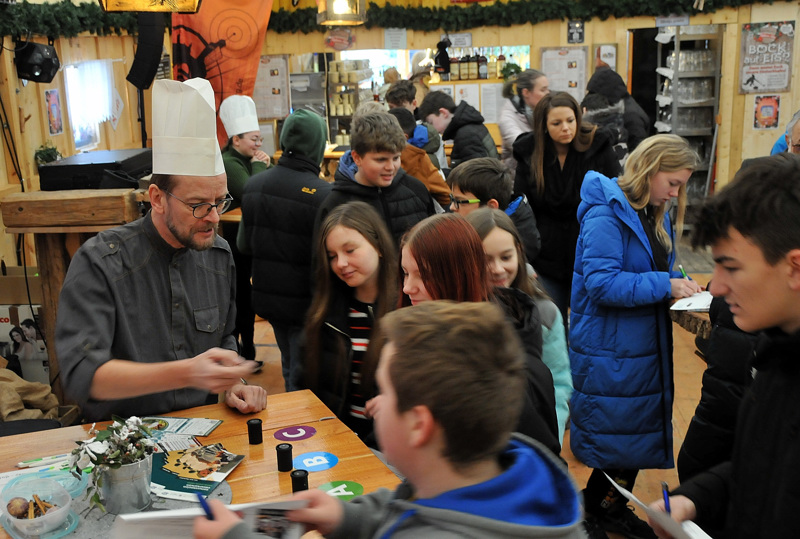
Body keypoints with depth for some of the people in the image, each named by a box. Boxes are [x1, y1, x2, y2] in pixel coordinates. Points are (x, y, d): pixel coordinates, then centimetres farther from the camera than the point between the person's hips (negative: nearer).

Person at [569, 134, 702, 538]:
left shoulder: (657, 217, 10)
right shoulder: (606, 215, -19)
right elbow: (601, 283, -26)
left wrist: (680, 284, -2)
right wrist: (664, 285, -25)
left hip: (645, 349, 9)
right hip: (609, 352, -9)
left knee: (638, 434, 18)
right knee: (612, 439, 2)